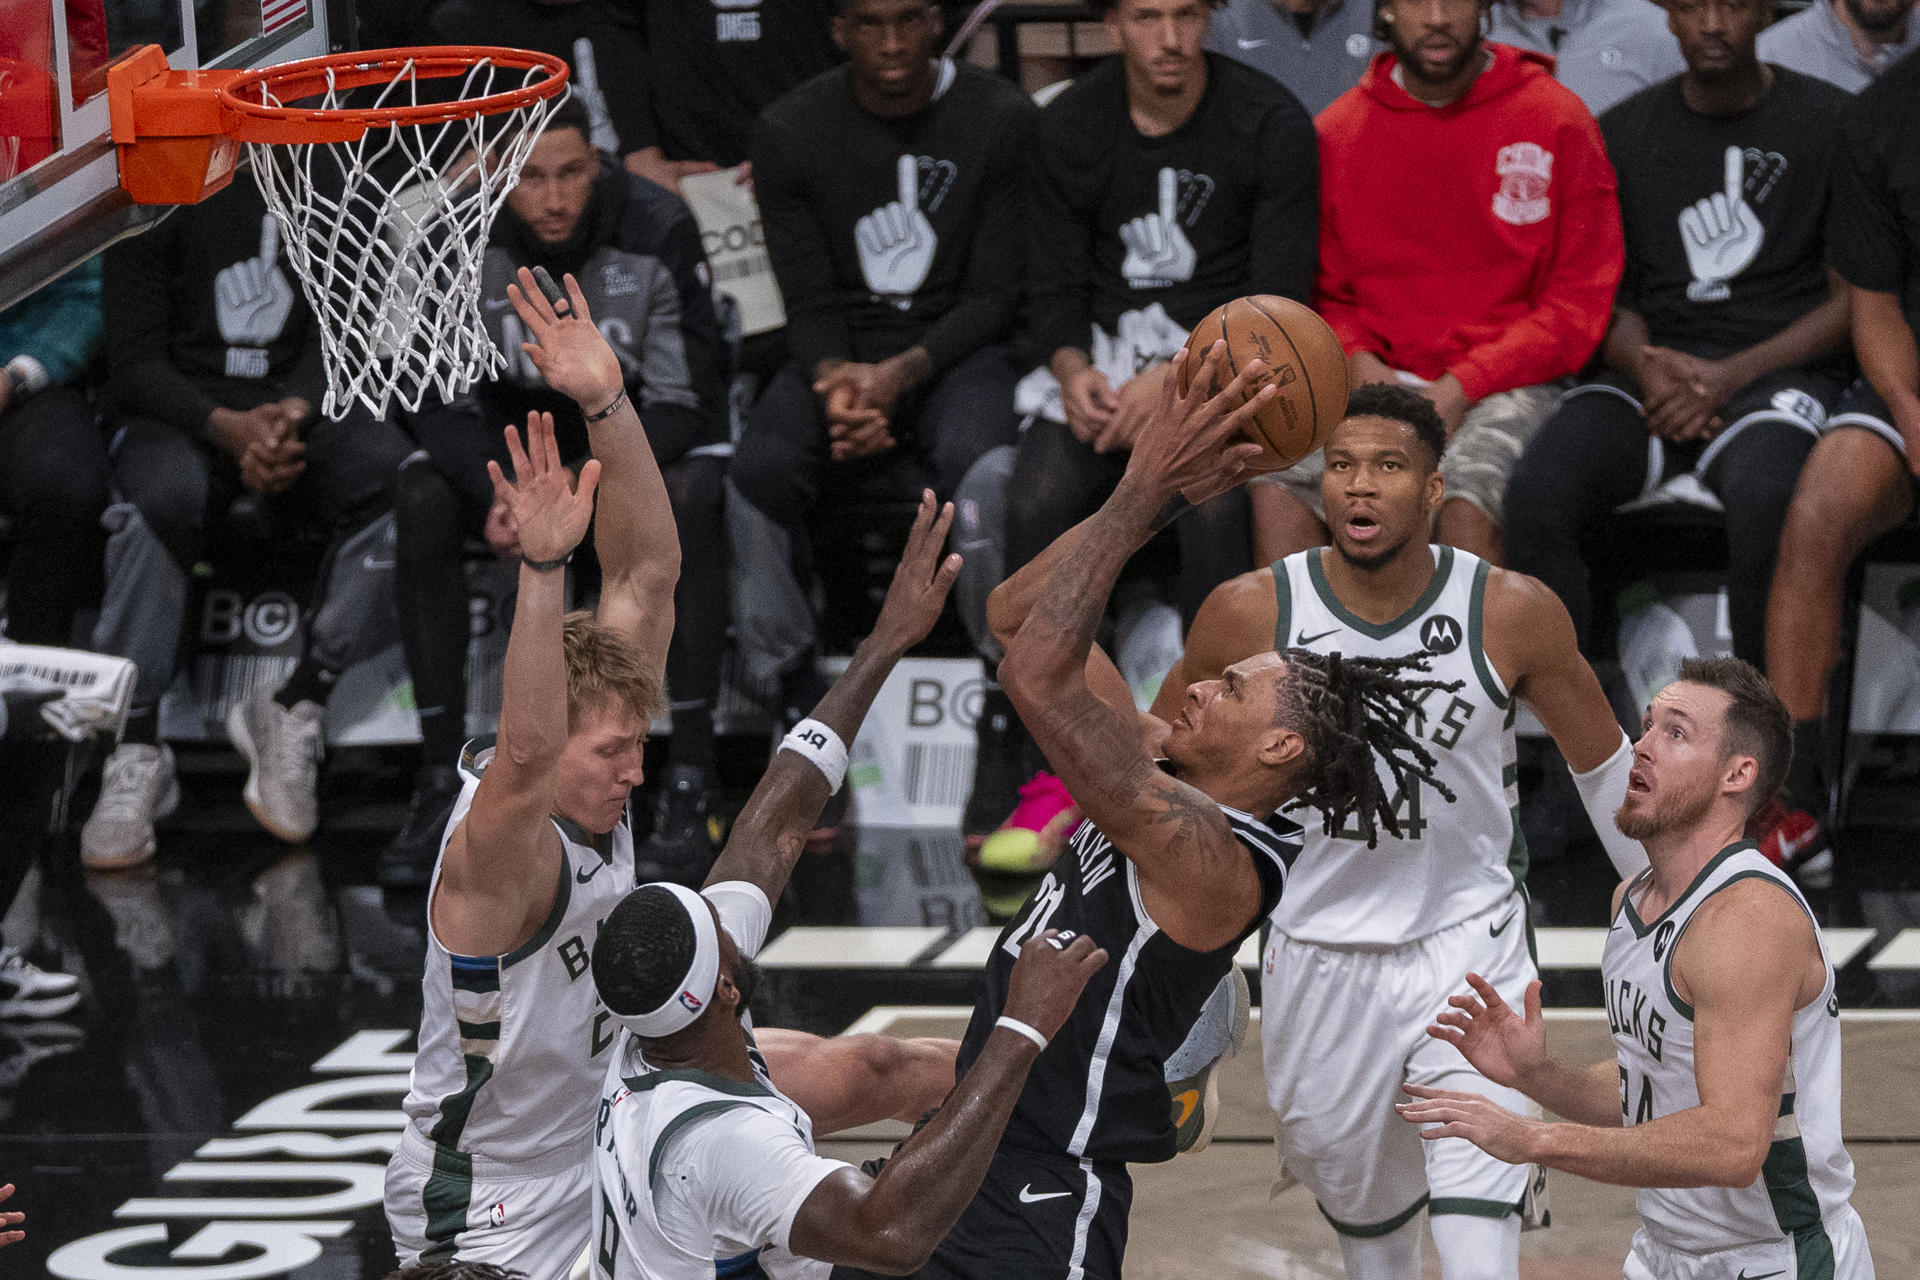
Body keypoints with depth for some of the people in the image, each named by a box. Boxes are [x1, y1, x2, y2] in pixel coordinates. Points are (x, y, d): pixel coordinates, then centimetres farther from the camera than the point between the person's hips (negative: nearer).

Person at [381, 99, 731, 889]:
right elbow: (440, 401, -13)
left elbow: (684, 399, -20)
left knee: (687, 498, -34)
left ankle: (690, 784, -30)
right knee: (419, 500, -25)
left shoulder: (656, 231, -24)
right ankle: (442, 782, -19)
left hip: (643, 425, -2)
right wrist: (495, 494, -34)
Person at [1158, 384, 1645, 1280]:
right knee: (1356, 1191, 18)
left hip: (1467, 935, -2)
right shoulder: (1251, 613, -12)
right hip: (1318, 950, 2)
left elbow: (1604, 765, 4)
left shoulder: (1514, 613, -12)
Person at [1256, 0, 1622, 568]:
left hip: (1506, 386, -3)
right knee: (1279, 482, -26)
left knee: (1466, 490, -34)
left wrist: (1459, 388, -11)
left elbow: (1579, 303, -1)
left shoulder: (1555, 120, 1)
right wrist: (1359, 363, -6)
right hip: (1378, 379, 3)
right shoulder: (1338, 129, 9)